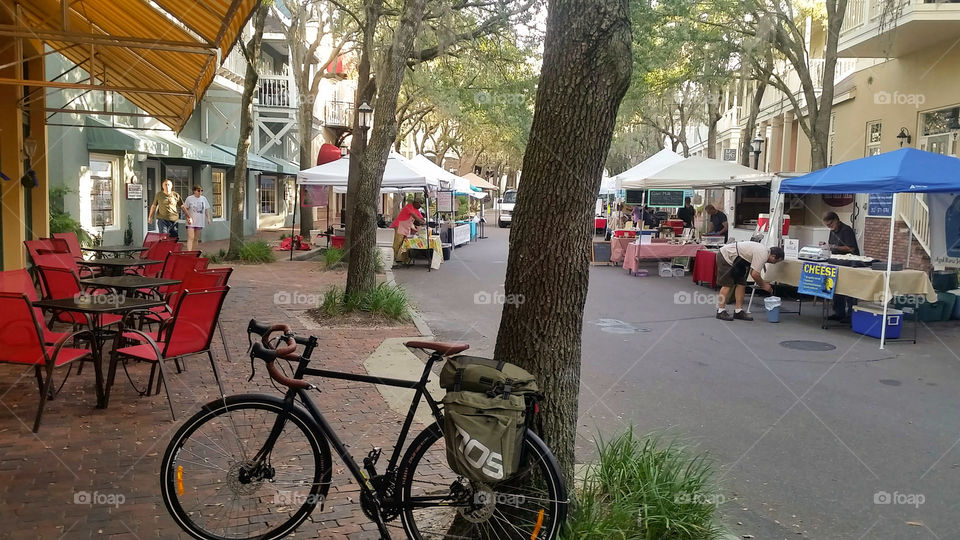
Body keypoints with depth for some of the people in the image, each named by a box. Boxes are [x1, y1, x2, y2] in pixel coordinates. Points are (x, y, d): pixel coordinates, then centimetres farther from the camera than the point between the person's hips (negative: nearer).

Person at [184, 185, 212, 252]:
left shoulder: (204, 199, 7)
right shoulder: (189, 198, -4)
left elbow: (206, 209, 13)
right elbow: (185, 209, -1)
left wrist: (208, 218, 6)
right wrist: (188, 217, -11)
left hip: (200, 222, 4)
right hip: (191, 222, -4)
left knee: (196, 239, 11)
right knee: (190, 238, -13)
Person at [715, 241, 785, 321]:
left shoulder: (764, 251, 9)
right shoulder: (763, 255, -22)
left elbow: (753, 272, 16)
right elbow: (755, 274, -23)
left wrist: (762, 283, 11)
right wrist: (763, 285, -8)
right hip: (725, 256, -10)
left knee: (741, 284, 6)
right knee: (727, 284, -9)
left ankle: (739, 311, 8)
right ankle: (720, 311, -4)